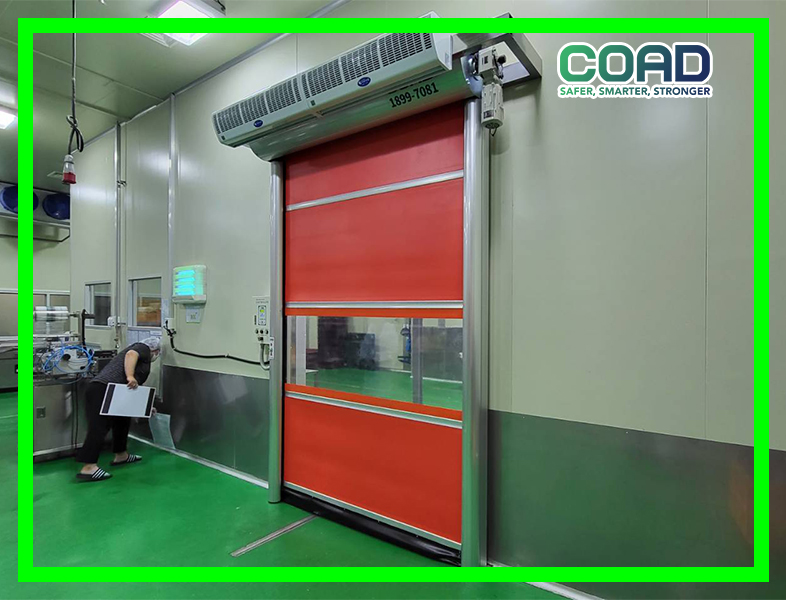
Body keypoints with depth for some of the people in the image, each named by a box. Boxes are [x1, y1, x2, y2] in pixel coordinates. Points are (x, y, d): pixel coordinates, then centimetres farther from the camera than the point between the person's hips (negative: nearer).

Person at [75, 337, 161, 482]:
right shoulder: (143, 348, 7)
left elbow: (135, 389, 36)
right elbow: (131, 354, -17)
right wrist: (130, 376, -28)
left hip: (105, 391, 10)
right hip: (104, 390, -10)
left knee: (122, 421, 18)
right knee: (99, 427, -11)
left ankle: (121, 456, 27)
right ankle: (88, 468, -11)